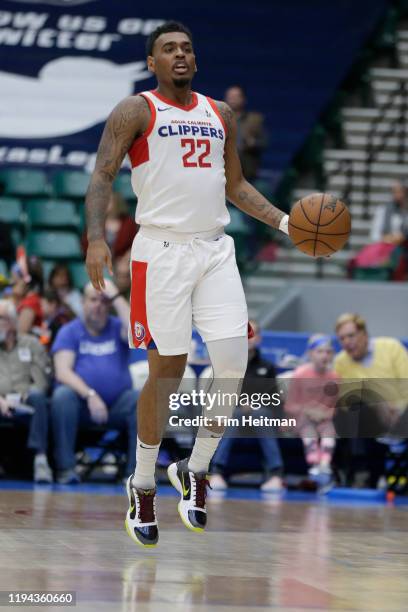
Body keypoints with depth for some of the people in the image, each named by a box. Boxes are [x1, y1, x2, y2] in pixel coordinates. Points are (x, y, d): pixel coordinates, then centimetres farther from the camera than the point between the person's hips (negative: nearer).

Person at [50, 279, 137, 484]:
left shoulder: (117, 328, 10)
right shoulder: (69, 332, 5)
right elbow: (62, 372, -8)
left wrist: (116, 297, -11)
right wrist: (90, 395, -24)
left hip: (117, 405, 1)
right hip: (81, 402, -1)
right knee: (62, 395, -32)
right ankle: (65, 468, -30)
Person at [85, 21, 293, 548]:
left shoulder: (220, 115, 16)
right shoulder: (136, 111, -1)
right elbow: (102, 175, -8)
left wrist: (284, 221, 12)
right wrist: (96, 238, -23)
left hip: (215, 250, 5)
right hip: (161, 252, -5)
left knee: (233, 364, -6)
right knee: (166, 370, -2)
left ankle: (194, 472, 12)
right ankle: (143, 488, 12)